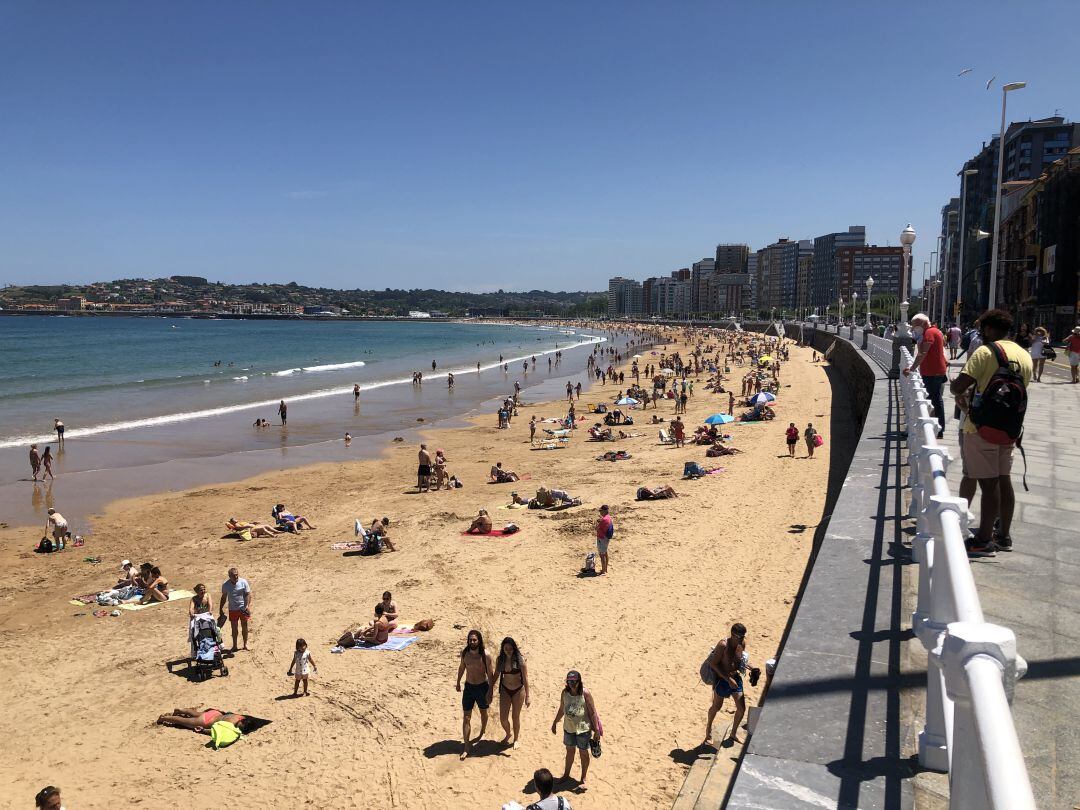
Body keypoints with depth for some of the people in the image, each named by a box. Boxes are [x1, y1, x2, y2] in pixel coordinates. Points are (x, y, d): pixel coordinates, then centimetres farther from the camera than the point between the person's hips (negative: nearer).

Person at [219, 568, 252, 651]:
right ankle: (234, 645, 21)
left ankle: (245, 644, 22)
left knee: (244, 626, 8)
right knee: (234, 627, 8)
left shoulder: (243, 582, -11)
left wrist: (248, 605, -17)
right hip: (232, 609, 1)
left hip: (243, 608, -1)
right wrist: (221, 608, 6)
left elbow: (248, 594, -7)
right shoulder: (225, 585, -7)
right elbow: (224, 597, 5)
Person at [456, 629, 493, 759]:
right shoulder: (464, 654, -8)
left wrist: (490, 692, -12)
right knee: (466, 717, 0)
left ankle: (482, 734, 45)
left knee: (483, 713, 19)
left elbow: (490, 674, -12)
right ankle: (467, 747, 6)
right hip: (468, 687, 2)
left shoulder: (485, 656, -18)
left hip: (482, 687, -2)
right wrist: (458, 682, 19)